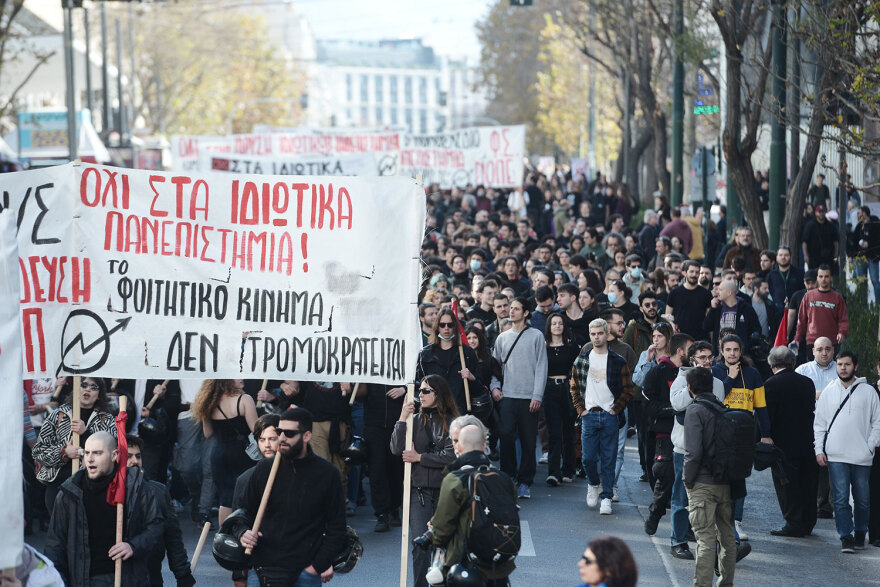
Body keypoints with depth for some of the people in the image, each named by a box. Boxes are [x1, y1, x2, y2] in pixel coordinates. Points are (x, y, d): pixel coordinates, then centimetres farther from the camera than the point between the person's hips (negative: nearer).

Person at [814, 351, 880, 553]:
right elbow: (819, 423, 11)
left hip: (862, 457, 0)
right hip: (836, 456, 0)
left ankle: (860, 534, 22)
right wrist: (819, 449, 3)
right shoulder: (828, 391, 9)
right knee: (841, 499, -6)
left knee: (862, 499, 7)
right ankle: (846, 538, -5)